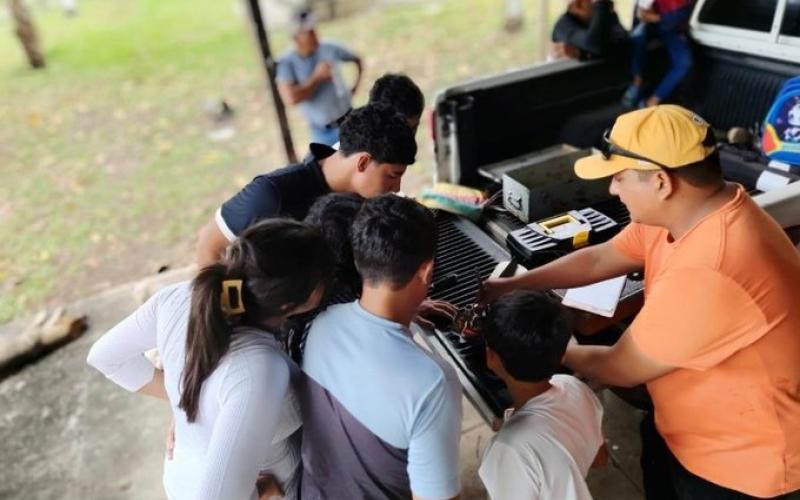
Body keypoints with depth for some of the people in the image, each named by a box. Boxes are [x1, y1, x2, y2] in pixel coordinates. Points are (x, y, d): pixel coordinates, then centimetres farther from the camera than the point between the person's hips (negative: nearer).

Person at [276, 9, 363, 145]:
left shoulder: (331, 49, -4)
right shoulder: (286, 62, -11)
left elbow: (357, 60, 14)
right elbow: (290, 98, -25)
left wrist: (355, 87, 5)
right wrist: (317, 77, -18)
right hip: (321, 132, -2)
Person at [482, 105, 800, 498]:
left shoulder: (706, 278, -40)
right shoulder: (680, 211, -11)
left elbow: (619, 368, -26)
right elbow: (598, 259, 1)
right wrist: (512, 286, 3)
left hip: (738, 460, -7)